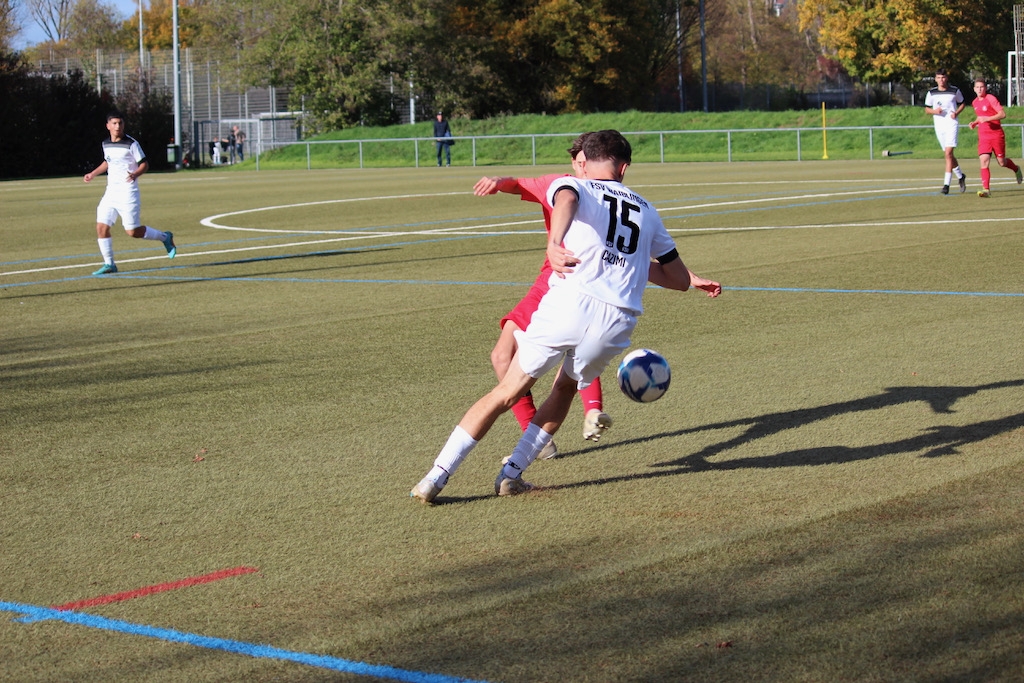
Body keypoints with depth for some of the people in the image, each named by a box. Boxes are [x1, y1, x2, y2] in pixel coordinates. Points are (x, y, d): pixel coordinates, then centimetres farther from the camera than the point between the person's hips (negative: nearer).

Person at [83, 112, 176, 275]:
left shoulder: (131, 144, -9)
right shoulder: (106, 144, 10)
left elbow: (144, 164, -8)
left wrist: (135, 174, -26)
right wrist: (93, 174, 27)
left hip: (128, 193, -6)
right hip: (111, 192, 6)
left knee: (133, 231, -7)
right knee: (101, 227, -4)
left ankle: (165, 237, 18)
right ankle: (109, 264, 6)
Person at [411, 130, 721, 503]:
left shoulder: (574, 185, 15)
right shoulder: (647, 210, 26)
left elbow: (566, 199, -13)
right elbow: (680, 279, 29)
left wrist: (553, 243, -29)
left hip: (570, 302, -3)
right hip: (618, 320, 3)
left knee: (506, 393, 7)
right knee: (565, 388, 28)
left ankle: (437, 476, 6)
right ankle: (511, 475, 23)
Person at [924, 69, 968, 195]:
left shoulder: (955, 91, -1)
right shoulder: (931, 93, 4)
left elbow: (962, 103, 14)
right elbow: (926, 108, 13)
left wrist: (956, 113, -5)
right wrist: (934, 111, -9)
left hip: (951, 124, -4)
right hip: (939, 126, 4)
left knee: (948, 153, -16)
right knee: (948, 154, 11)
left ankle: (946, 184, -18)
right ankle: (960, 176, 33)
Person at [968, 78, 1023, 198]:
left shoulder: (990, 99, -10)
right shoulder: (975, 102, 11)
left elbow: (1003, 114, -17)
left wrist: (987, 118, -27)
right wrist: (975, 123, 9)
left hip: (996, 135, -4)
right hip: (983, 137, 5)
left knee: (1001, 162, 6)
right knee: (983, 161, -14)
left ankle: (1016, 169, 41)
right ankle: (986, 189, -19)